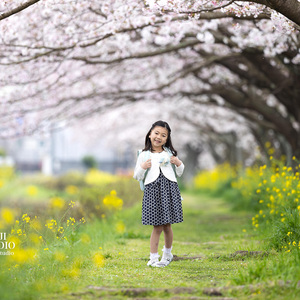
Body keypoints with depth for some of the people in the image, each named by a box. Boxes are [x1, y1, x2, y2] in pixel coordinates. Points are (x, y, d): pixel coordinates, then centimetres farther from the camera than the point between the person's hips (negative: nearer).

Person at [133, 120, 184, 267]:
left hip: (169, 189, 2)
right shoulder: (144, 155, 7)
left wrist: (178, 164, 0)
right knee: (157, 226, -6)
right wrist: (143, 167, -10)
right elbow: (137, 176, 8)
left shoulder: (169, 153, 13)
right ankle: (153, 258, 2)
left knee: (167, 225, 5)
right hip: (153, 190, -2)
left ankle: (167, 253, 26)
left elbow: (179, 173, 19)